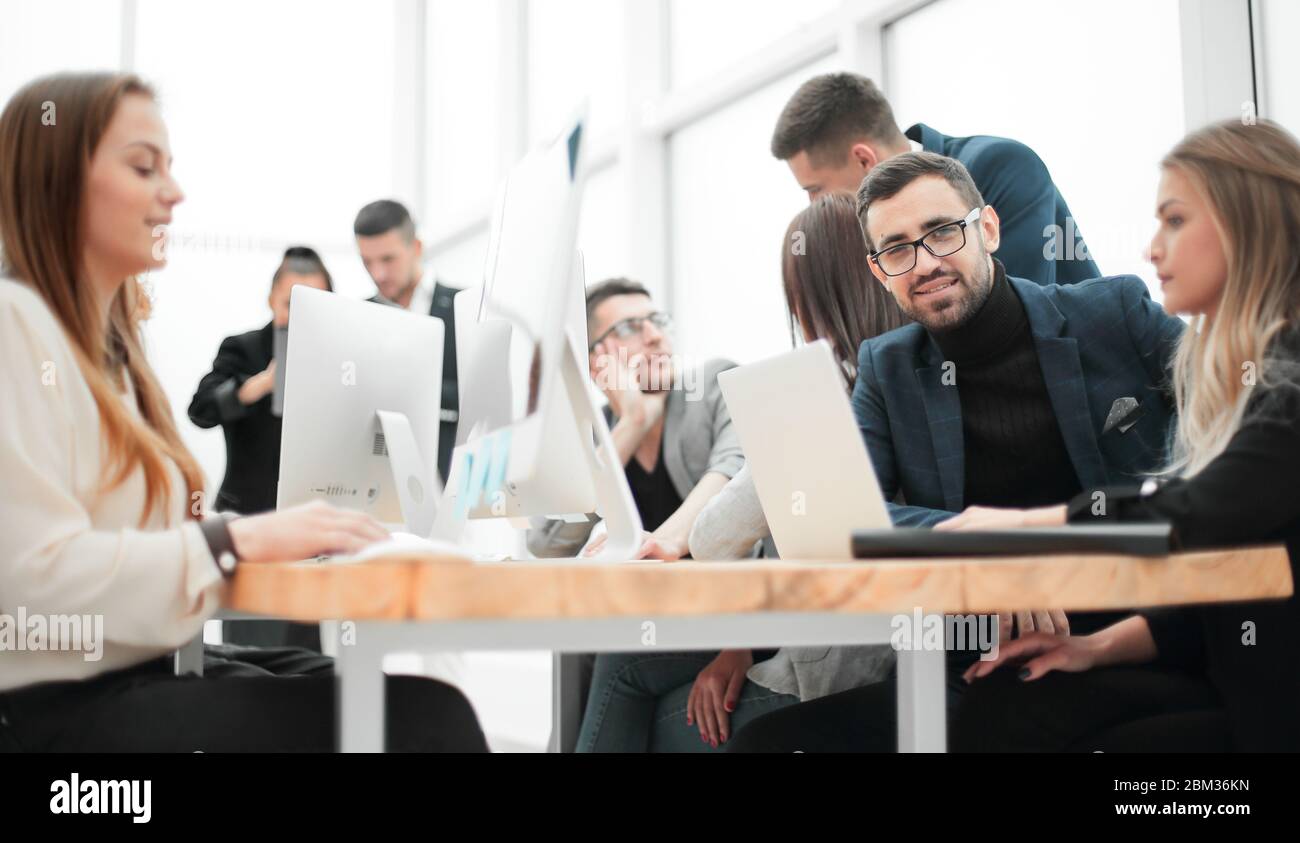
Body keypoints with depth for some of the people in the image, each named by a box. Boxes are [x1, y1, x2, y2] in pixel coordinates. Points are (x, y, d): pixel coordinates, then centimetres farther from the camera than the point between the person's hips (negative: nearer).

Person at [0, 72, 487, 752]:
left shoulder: (109, 342, 19)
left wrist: (278, 534, 3)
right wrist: (241, 538, -18)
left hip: (137, 683, 8)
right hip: (57, 713, -8)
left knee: (428, 706, -15)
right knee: (419, 716, -23)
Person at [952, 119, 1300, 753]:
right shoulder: (1214, 372, 14)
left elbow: (1199, 514, -26)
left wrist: (1025, 522, -15)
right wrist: (1105, 646, -1)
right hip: (1224, 675, 7)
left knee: (1004, 718, -15)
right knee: (1001, 705, -13)